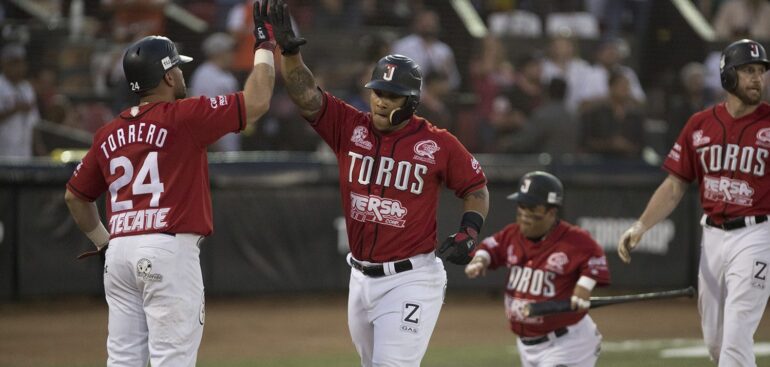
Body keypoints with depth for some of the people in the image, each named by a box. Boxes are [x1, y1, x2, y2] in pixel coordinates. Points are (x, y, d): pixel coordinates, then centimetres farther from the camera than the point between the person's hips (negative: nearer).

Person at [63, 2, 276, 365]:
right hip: (169, 252, -6)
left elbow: (75, 196, 23)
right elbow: (256, 102, -6)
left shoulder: (109, 134, 13)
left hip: (119, 253, 7)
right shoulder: (182, 117, -5)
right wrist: (265, 45, 7)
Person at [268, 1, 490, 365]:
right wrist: (288, 48, -28)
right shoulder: (349, 127, 0)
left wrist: (469, 232, -12)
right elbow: (307, 96, -12)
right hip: (361, 278, 5)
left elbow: (475, 188, 5)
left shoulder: (438, 144, -7)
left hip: (411, 280, -5)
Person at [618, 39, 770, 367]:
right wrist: (640, 226, -2)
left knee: (735, 340, -11)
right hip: (712, 237, 5)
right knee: (714, 340, 12)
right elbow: (675, 185, 10)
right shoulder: (700, 124, 7)